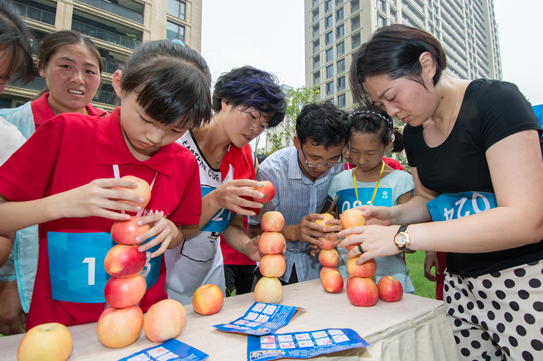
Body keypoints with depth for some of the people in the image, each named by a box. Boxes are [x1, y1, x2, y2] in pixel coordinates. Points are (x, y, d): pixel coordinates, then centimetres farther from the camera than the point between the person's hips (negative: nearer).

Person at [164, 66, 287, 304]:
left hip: (209, 273, 5)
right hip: (163, 278, -4)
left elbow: (231, 225, 3)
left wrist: (249, 246, -16)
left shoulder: (242, 157, 0)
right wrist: (214, 200, -30)